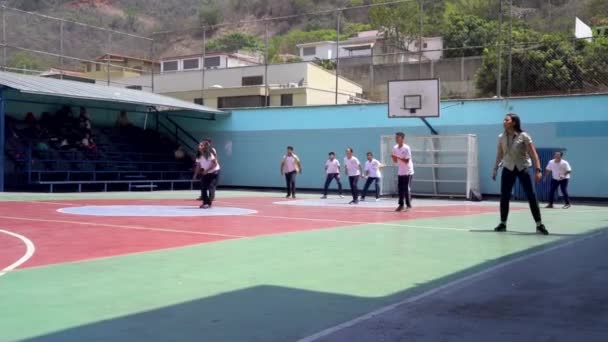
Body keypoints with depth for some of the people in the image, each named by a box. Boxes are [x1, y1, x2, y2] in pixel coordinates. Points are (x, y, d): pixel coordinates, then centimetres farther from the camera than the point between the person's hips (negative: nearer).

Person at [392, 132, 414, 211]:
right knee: (400, 189, 4)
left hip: (408, 172, -6)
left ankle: (408, 205, 0)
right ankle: (401, 205, 9)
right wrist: (393, 158, -12)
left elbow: (407, 161, -18)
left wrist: (398, 157, -26)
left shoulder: (406, 148, -15)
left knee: (406, 189, -6)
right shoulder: (395, 148, 5)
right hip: (400, 172, 6)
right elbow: (395, 161, 10)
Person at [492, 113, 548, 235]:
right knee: (504, 196, 1)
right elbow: (499, 155, 11)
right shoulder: (501, 137, -1)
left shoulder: (524, 136, -12)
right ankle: (503, 223, 13)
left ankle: (539, 225, -1)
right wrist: (495, 169, 9)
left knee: (531, 196, -6)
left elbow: (533, 154, -12)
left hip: (522, 169, -3)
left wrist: (538, 170, -18)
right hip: (508, 169, 3)